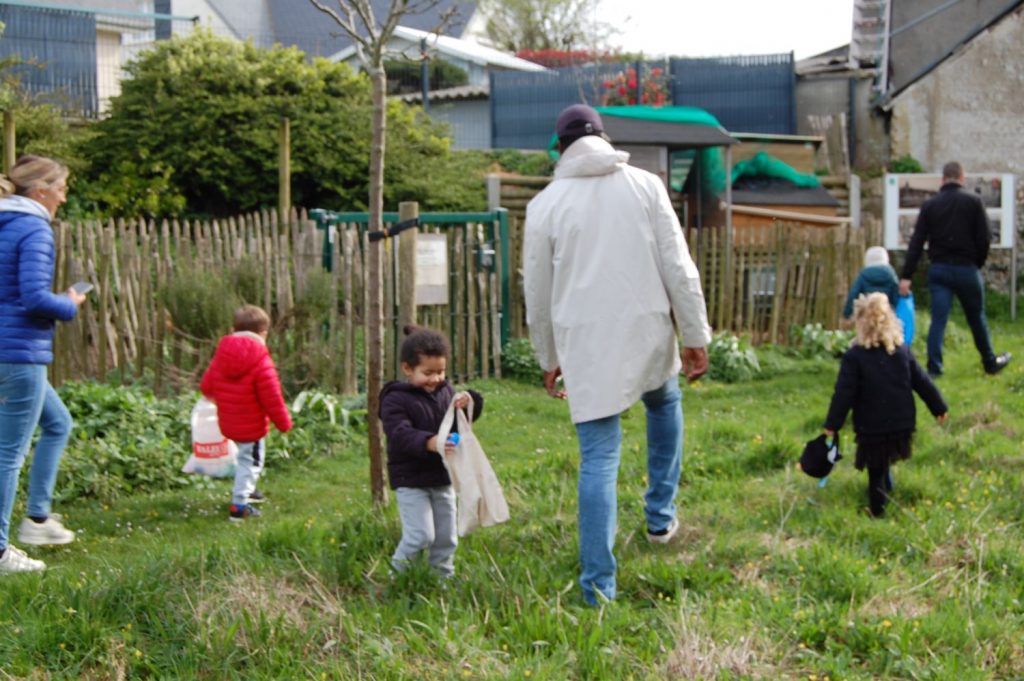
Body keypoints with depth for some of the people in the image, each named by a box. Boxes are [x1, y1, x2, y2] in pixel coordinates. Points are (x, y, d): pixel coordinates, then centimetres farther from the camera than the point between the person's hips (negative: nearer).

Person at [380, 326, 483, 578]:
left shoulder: (445, 392, 7)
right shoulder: (396, 399, -13)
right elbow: (400, 434, -27)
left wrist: (470, 402, -12)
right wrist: (428, 443, -45)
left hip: (442, 478, 6)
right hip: (411, 480, -6)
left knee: (446, 537, 13)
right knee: (421, 535, -10)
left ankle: (444, 576, 28)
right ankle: (397, 574, 10)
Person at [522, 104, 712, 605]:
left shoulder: (545, 204, 1)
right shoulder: (645, 185, 1)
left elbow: (537, 295, 6)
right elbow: (677, 267, -2)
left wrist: (548, 359, 18)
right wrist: (696, 336, 5)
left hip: (585, 344, -1)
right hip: (648, 334, 1)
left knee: (598, 460, 1)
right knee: (664, 404, 33)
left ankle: (598, 587, -2)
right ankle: (660, 516, 35)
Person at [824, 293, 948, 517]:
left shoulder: (854, 356, -13)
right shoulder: (902, 351, 2)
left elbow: (844, 393, -13)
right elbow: (922, 382, 8)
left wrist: (832, 425, -8)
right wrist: (939, 407, 18)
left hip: (871, 427, -4)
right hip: (902, 423, 4)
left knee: (876, 469, 8)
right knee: (883, 466, 25)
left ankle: (877, 508, 14)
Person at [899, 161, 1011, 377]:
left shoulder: (930, 205, 1)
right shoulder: (973, 202, -5)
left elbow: (916, 242, -2)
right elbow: (984, 239, -6)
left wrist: (906, 276, -3)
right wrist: (978, 264, 11)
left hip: (938, 269, 1)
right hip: (966, 269, -1)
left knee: (938, 320, 2)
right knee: (976, 318, 13)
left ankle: (934, 367, -3)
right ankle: (990, 362, 27)